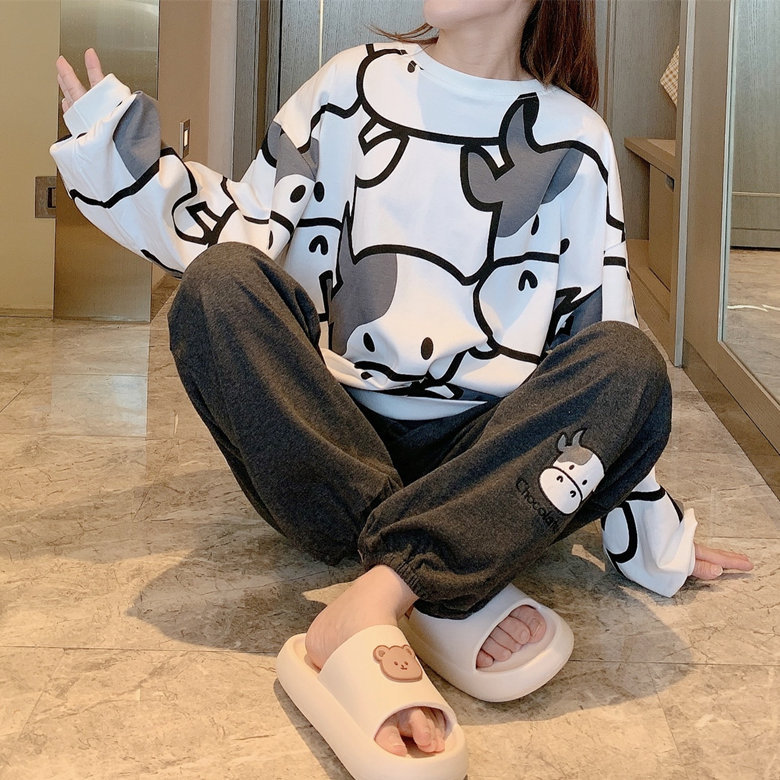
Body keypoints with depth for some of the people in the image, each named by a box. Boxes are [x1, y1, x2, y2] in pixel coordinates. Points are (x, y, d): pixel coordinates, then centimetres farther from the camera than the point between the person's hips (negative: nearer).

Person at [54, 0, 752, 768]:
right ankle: (452, 599, -33)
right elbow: (245, 238, 7)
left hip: (484, 465, 0)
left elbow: (602, 349, 8)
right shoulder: (356, 85, 9)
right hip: (330, 448, 1)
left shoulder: (574, 140, 7)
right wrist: (123, 152, -5)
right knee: (220, 284, -23)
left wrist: (651, 537, 8)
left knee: (630, 365, -24)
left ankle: (383, 587, -39)